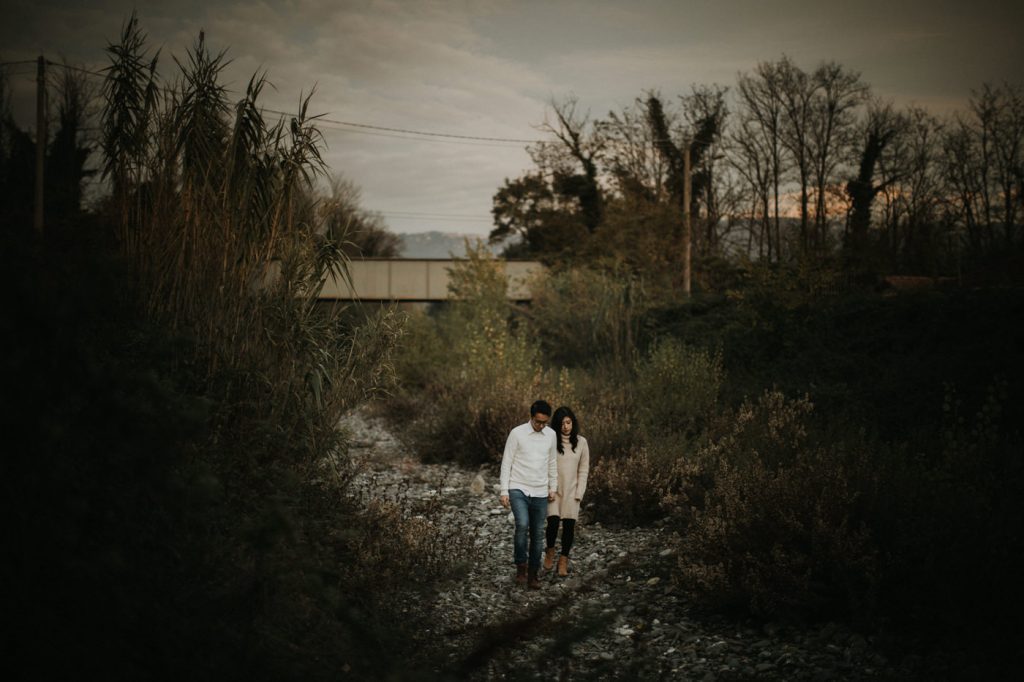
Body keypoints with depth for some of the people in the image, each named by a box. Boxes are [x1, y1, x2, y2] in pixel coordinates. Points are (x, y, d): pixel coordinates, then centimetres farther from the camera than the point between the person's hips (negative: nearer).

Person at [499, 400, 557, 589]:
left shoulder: (551, 435, 4)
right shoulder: (517, 433, -8)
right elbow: (506, 463, -5)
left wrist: (553, 487, 17)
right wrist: (504, 491, -8)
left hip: (540, 493, 4)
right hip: (518, 489, -4)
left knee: (537, 534, 4)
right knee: (522, 526, -23)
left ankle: (533, 574, 14)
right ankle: (521, 566, -6)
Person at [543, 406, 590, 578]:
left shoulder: (581, 442, 1)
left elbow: (583, 470, 4)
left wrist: (579, 494, -3)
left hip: (571, 491, 2)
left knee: (569, 525, -2)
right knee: (553, 522, -13)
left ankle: (564, 560, 13)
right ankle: (550, 550, 15)